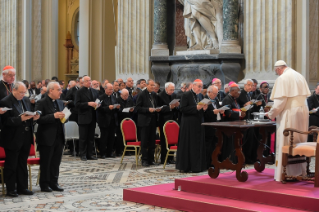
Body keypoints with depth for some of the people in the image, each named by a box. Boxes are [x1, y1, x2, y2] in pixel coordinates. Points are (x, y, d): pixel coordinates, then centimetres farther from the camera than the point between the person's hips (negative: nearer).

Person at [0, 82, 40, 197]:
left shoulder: (26, 100, 10)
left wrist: (33, 117, -5)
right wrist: (21, 119, -28)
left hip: (25, 138, 7)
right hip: (12, 139, -7)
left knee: (23, 164, 14)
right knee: (11, 165, 4)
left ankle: (22, 187, 23)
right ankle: (10, 189, 13)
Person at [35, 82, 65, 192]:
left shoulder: (60, 103, 14)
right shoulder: (41, 103, -9)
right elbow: (39, 119, -18)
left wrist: (63, 117, 0)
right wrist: (54, 116, -25)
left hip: (59, 137, 6)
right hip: (47, 138, -6)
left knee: (56, 162, 10)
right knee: (45, 163, 4)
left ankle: (54, 183, 20)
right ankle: (44, 184, 13)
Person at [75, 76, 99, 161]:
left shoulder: (94, 91, 14)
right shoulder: (79, 92, -4)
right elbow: (77, 104, -12)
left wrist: (96, 105, -1)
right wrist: (88, 104, -20)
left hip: (92, 118, 5)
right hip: (83, 118, -5)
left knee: (91, 137, 9)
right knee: (83, 138, -1)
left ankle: (89, 154, 16)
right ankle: (83, 155, 6)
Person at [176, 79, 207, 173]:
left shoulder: (198, 97, 15)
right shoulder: (186, 95, -8)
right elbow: (182, 109, -16)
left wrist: (203, 108, -2)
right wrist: (196, 108, -20)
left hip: (198, 124, 8)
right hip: (188, 124, -8)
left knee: (198, 145, 8)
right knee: (187, 145, -3)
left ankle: (196, 166, 14)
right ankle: (185, 166, 3)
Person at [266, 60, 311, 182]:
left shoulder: (282, 78, -12)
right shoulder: (300, 76, 11)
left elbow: (280, 100, -16)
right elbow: (305, 95, 14)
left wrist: (271, 114, -4)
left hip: (289, 114, -8)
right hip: (303, 112, 8)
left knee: (285, 144, -1)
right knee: (299, 143, 14)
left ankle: (286, 174, 0)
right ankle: (300, 171, 21)